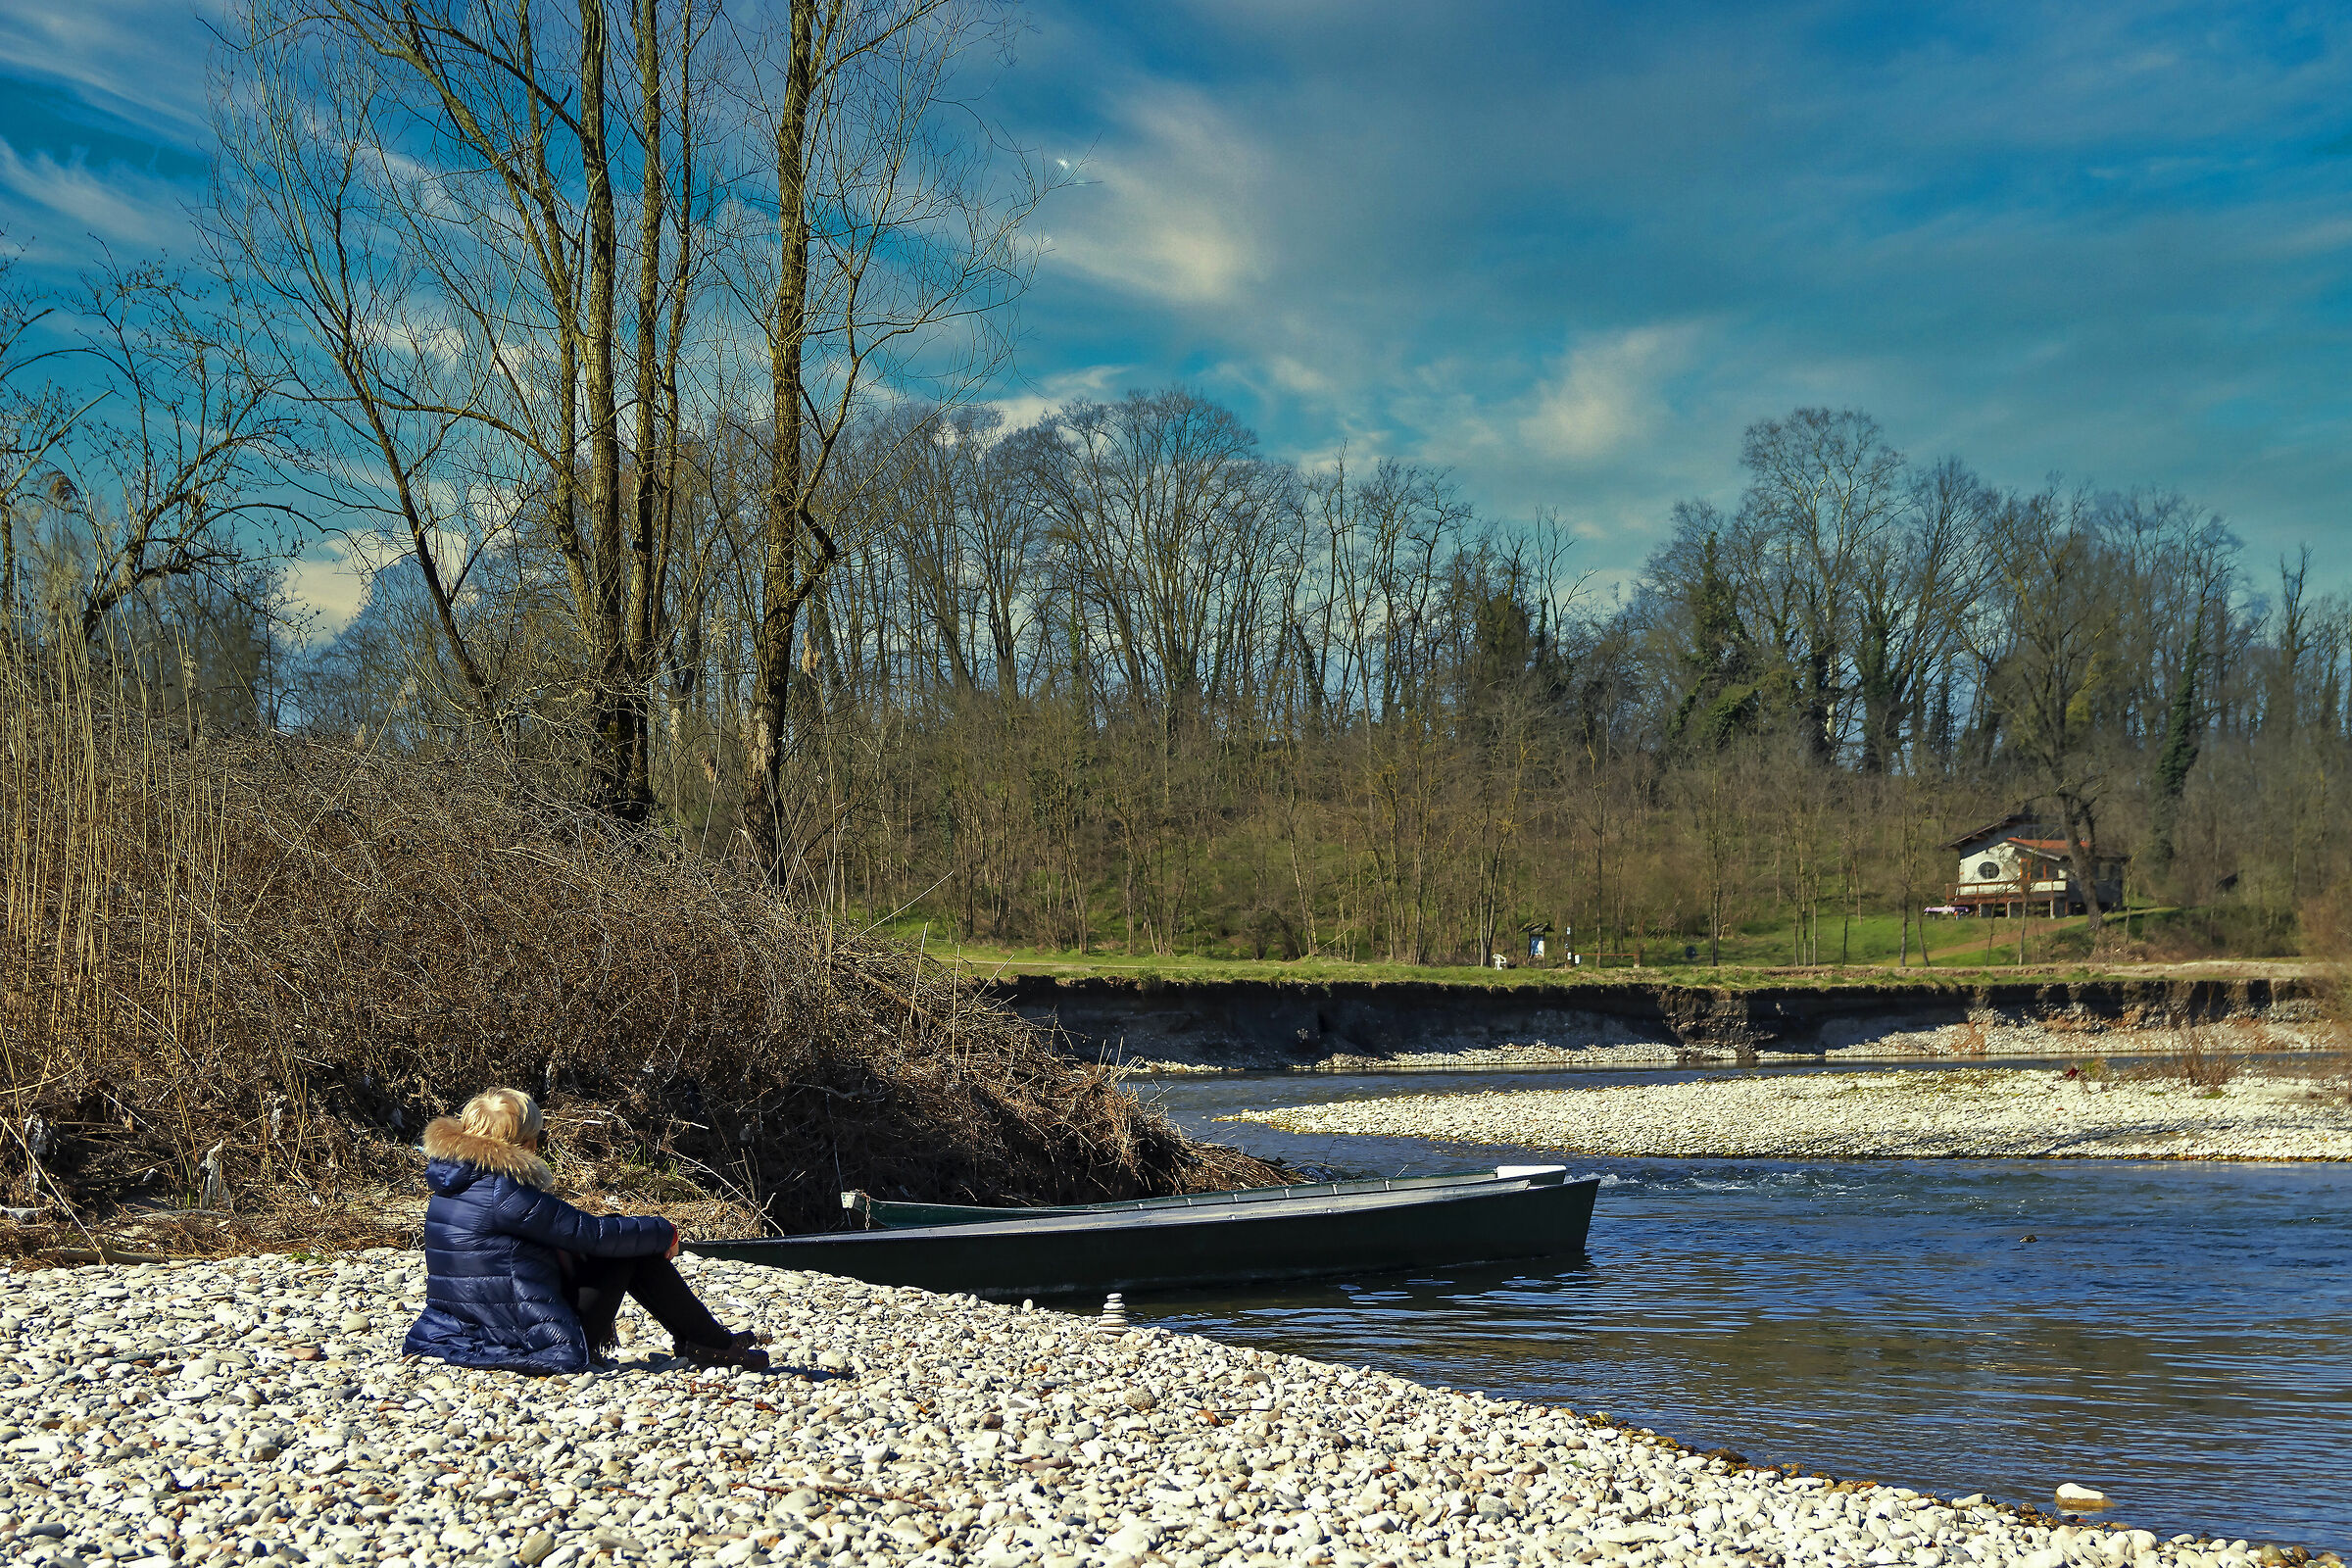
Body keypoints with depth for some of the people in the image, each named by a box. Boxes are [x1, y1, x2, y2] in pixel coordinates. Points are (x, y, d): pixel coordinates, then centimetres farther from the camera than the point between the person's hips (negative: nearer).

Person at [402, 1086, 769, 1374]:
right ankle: (713, 1345, 12)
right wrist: (664, 1232, 1)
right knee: (632, 1248, 3)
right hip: (543, 1342, -9)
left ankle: (698, 1338, 24)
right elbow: (593, 1232, -16)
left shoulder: (451, 1189, 7)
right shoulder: (505, 1194, -22)